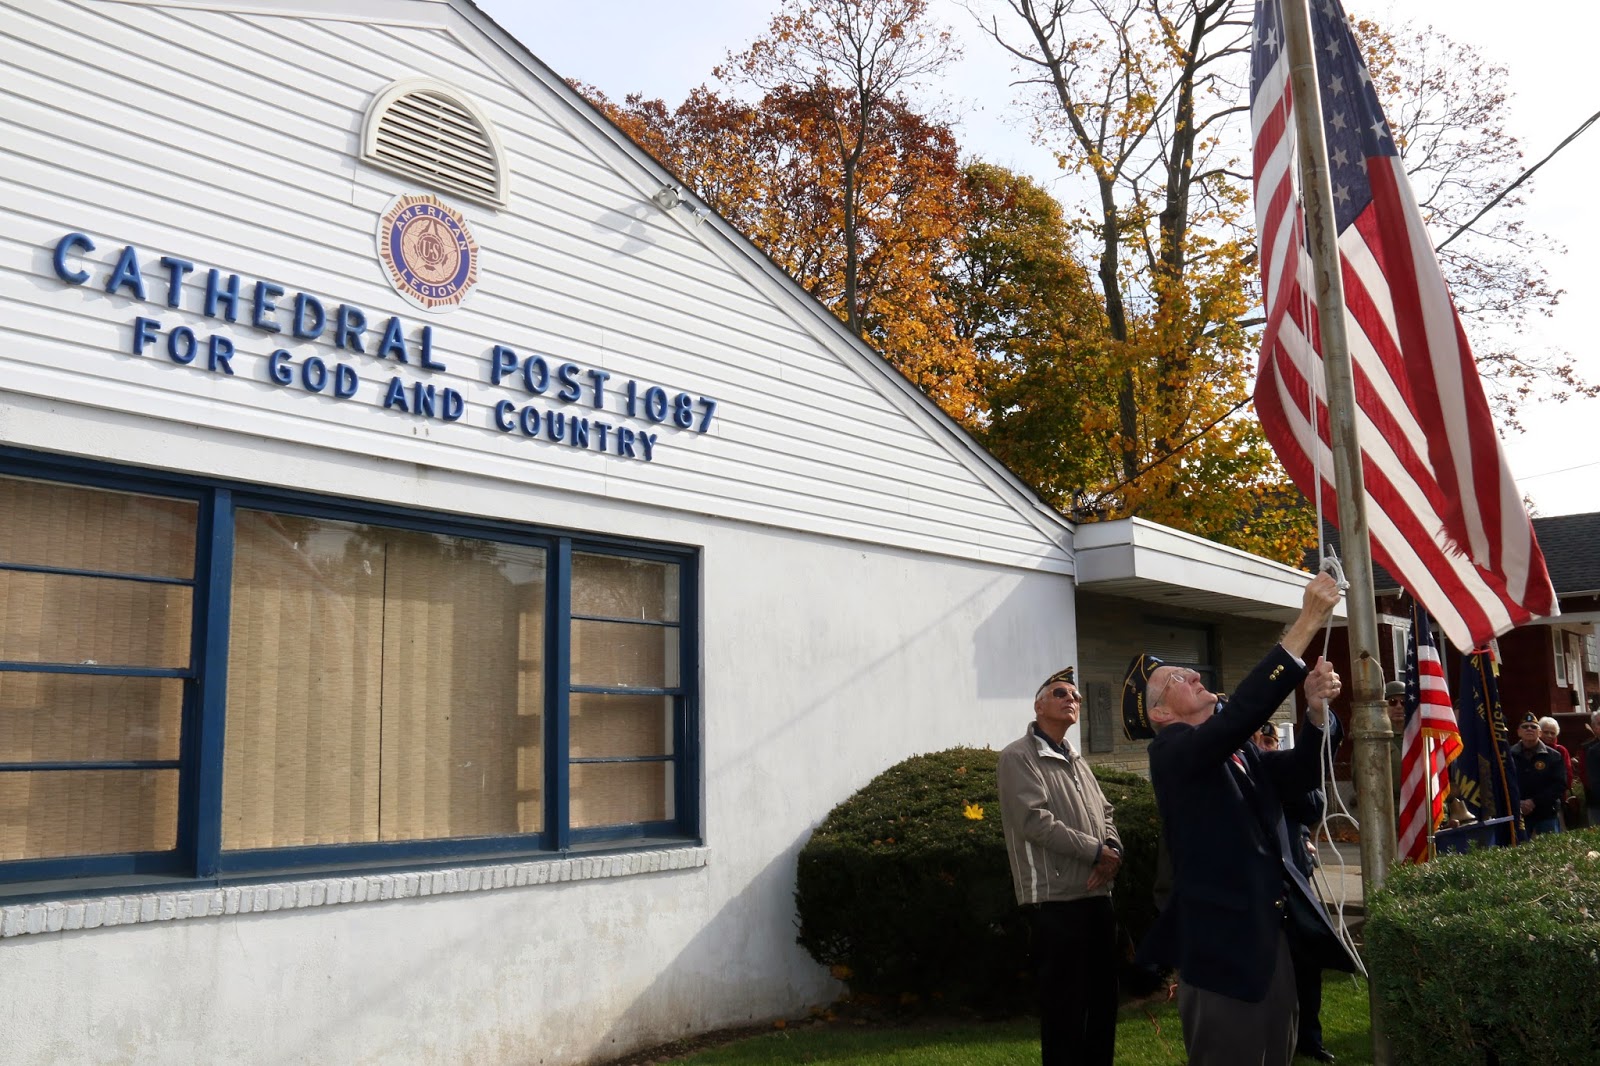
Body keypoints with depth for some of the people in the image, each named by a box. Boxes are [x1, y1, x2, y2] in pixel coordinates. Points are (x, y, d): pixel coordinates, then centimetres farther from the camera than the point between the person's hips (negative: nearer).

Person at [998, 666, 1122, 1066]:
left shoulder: (1076, 761, 18)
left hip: (1097, 895, 8)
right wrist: (1096, 851, -15)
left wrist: (1113, 852, -6)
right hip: (1057, 899, -8)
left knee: (1103, 997, 15)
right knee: (1065, 1005, -1)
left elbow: (1105, 815, 16)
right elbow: (1035, 821, -18)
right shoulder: (1019, 757, -8)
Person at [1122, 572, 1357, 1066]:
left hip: (1271, 938, 8)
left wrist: (1317, 706, -12)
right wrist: (1309, 620, -24)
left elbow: (1303, 770, 9)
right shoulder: (1172, 750, -13)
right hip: (1223, 947, -8)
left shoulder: (1239, 754, 13)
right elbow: (1242, 710, -26)